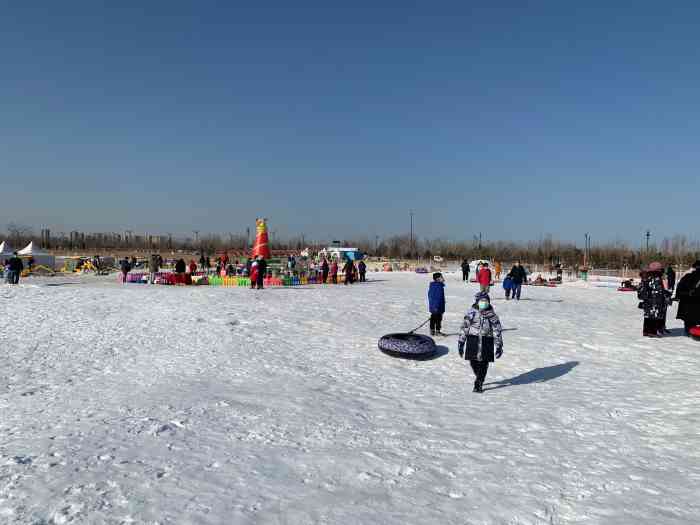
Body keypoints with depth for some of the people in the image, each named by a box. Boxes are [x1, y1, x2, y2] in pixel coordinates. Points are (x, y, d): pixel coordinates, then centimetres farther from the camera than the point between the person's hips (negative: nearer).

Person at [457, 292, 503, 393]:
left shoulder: (492, 315, -2)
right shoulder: (471, 313, -1)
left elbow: (497, 331, 2)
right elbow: (464, 328, 4)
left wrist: (499, 346, -1)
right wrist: (461, 343, 4)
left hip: (486, 342, 0)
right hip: (473, 341, 1)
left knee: (484, 364, 1)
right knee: (473, 362, 5)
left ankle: (479, 384, 16)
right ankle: (479, 377, 35)